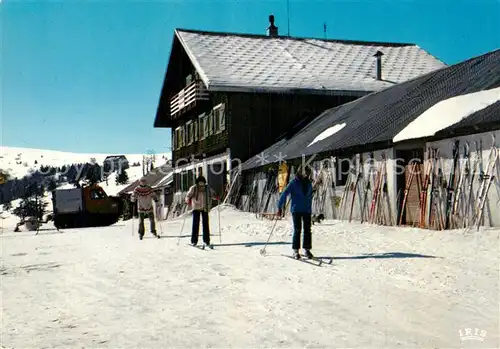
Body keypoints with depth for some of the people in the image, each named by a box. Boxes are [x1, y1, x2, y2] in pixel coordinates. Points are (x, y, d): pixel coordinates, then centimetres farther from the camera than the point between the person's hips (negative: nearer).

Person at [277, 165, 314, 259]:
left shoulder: (309, 183, 10)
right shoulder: (294, 182, -6)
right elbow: (284, 194, -7)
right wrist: (280, 207, -9)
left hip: (307, 210, 4)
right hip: (296, 210, -4)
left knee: (307, 230, 2)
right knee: (297, 230, -6)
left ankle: (307, 249, 10)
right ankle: (295, 250, 2)